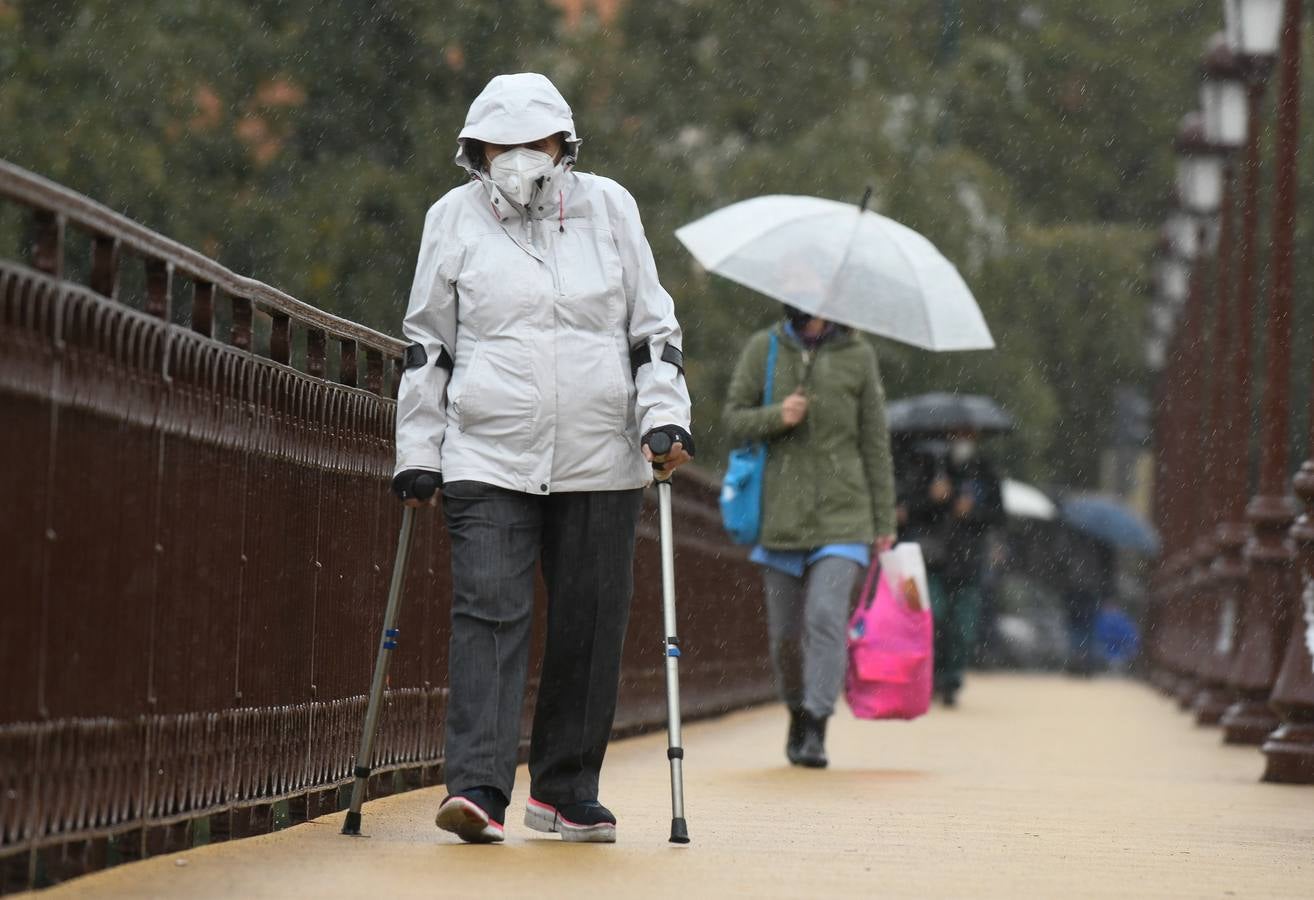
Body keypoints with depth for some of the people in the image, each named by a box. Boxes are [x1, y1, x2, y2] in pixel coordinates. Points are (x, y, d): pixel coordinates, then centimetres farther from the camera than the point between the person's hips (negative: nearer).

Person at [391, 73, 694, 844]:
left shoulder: (610, 208, 8)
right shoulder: (454, 219, 6)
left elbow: (654, 326, 12)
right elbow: (428, 346, 11)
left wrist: (665, 415, 0)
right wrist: (418, 453, 7)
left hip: (601, 462, 2)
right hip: (488, 458, -2)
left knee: (590, 627, 5)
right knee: (489, 613, -13)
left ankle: (566, 791, 18)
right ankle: (478, 788, -19)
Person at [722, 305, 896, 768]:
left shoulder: (858, 355, 4)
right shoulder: (763, 349, 6)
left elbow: (875, 443, 7)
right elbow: (734, 418, 6)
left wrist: (884, 522, 6)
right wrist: (776, 417, -16)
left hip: (842, 515, -2)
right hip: (780, 515, 2)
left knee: (826, 615, -18)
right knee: (785, 630, 7)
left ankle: (816, 728, -18)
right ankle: (797, 712, 29)